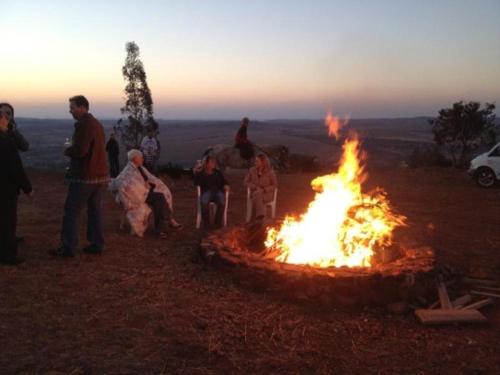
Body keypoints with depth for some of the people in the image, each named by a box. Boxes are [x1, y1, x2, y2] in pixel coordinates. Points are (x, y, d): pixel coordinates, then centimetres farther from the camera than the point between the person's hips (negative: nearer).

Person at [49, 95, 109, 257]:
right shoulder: (97, 124, 13)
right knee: (95, 209, 12)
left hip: (84, 176, -9)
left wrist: (67, 151, -4)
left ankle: (68, 247, 2)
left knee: (71, 211, -2)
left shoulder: (83, 125, -16)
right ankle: (96, 244, 15)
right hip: (99, 174, 9)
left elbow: (80, 150, -24)